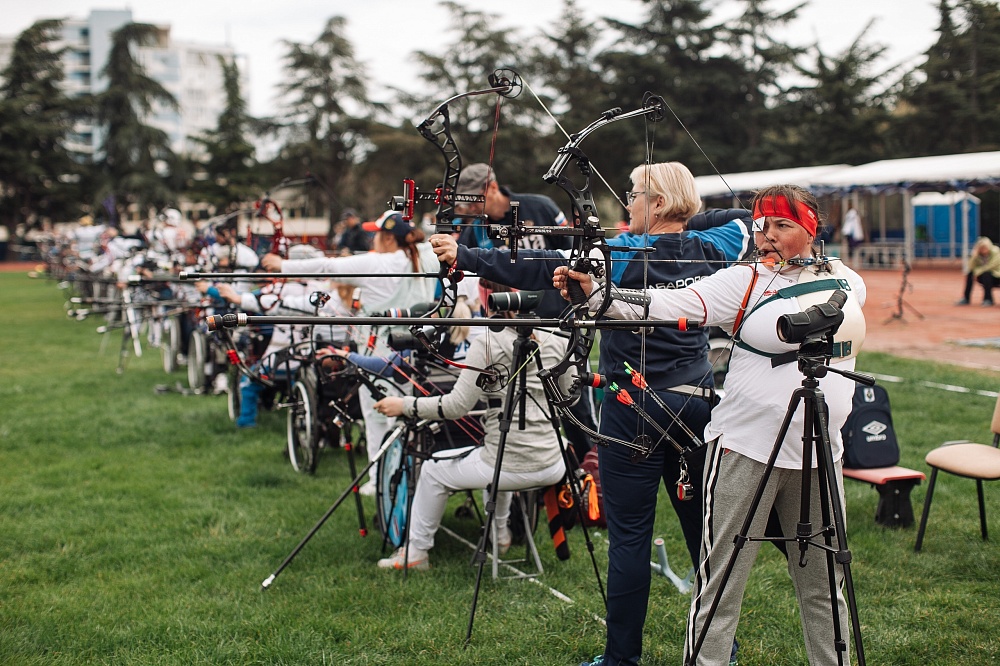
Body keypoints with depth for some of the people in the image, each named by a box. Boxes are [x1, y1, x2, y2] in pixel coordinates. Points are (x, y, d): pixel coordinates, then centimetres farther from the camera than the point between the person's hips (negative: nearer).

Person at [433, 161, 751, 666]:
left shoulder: (624, 255, -12)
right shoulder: (707, 250, 4)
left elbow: (539, 269, -17)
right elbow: (742, 220, 26)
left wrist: (464, 257, -15)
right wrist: (684, 225, 19)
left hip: (637, 409, -5)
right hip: (696, 405, 6)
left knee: (629, 535, 0)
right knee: (703, 527, 14)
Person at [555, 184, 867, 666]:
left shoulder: (846, 280, 7)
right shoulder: (744, 282, -8)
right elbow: (670, 305, -18)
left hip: (820, 453, 4)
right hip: (746, 449, -4)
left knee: (823, 584, 17)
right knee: (720, 583, 0)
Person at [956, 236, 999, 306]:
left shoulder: (995, 252, -18)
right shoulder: (978, 254, -7)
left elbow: (989, 267, -26)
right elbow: (971, 267, -17)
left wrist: (977, 272, -29)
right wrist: (974, 255, -29)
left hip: (996, 276, -5)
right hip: (983, 277, 5)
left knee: (986, 273, -35)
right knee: (970, 273, -20)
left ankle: (988, 299, -23)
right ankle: (965, 299, -14)